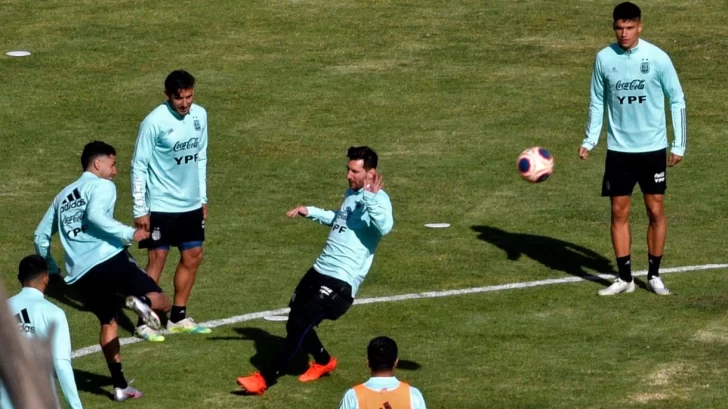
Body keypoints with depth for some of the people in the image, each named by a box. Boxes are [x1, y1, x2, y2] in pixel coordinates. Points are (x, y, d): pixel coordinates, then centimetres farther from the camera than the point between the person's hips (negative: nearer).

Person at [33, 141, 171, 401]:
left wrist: (50, 268, 39)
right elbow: (95, 214, -17)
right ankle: (142, 302, -36)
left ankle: (120, 386, 18)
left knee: (108, 323, 21)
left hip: (80, 275, 6)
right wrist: (129, 234, -17)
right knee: (161, 301, -2)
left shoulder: (63, 196, 26)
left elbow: (41, 235, 28)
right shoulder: (102, 185, 4)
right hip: (109, 260, -6)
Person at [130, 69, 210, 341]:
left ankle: (178, 318, 24)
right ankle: (143, 322, 4)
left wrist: (202, 197, 15)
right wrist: (140, 210, -14)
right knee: (157, 259, -4)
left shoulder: (200, 115, 1)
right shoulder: (154, 122, -18)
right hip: (161, 205, -6)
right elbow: (139, 166, -13)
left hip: (191, 204, 6)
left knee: (193, 257, 11)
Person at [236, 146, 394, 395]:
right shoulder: (351, 194, 13)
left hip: (341, 282, -9)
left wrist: (370, 196, -45)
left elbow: (385, 227, -38)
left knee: (299, 326, -14)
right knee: (295, 324, 15)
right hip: (320, 271, 9)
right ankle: (324, 362, 40)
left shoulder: (377, 199, -15)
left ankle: (265, 379, -8)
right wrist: (311, 213, 34)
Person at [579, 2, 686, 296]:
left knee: (656, 211, 3)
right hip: (619, 149, 2)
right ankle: (624, 278, 11)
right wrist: (589, 140, -4)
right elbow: (597, 102, 7)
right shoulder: (604, 59, -3)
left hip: (652, 148, -1)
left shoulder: (657, 58, -9)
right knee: (619, 212, 2)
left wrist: (678, 145, -4)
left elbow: (677, 100, -1)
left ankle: (654, 275, 15)